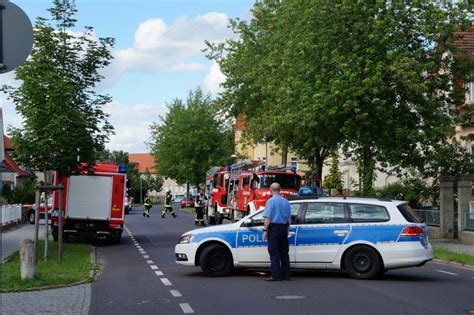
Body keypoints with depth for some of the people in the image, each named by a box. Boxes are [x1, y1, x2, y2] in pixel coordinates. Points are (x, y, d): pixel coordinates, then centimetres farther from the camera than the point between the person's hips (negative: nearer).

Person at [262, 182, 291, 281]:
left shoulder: (271, 201, -9)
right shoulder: (286, 201, 9)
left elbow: (268, 218, -14)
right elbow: (289, 218, 12)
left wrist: (265, 230, -9)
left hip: (274, 228, -6)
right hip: (284, 228, 6)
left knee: (274, 253, -3)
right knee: (284, 252, 11)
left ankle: (276, 275, -6)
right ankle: (286, 274, 14)